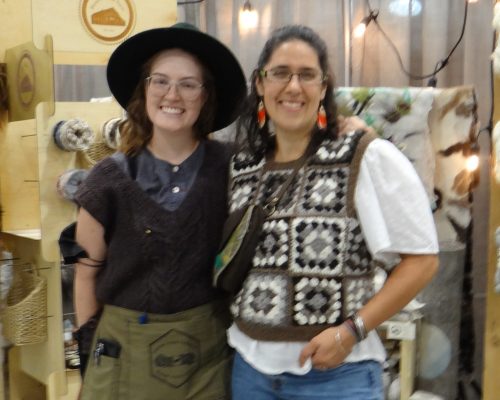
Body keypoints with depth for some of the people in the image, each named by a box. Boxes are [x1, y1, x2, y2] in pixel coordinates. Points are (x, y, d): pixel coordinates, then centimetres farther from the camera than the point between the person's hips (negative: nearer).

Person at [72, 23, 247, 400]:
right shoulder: (110, 178, -6)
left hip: (207, 347, 0)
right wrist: (90, 347, 3)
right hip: (126, 348, 0)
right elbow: (88, 270, 1)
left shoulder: (228, 167, -7)